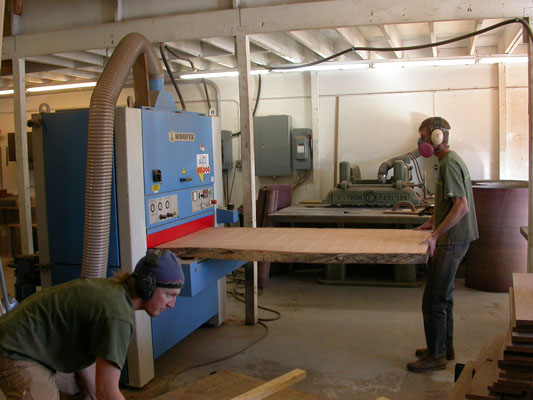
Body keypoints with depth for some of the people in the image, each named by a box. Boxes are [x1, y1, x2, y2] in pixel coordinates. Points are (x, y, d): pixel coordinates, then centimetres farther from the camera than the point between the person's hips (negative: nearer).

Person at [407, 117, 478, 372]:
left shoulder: (449, 164, -18)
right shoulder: (450, 161, 14)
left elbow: (462, 206, -25)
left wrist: (436, 234, -29)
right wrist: (432, 222, 19)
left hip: (451, 242, -11)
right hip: (452, 239, 11)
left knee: (434, 300, -4)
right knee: (443, 296, 19)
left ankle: (436, 356, 7)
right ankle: (444, 347, 32)